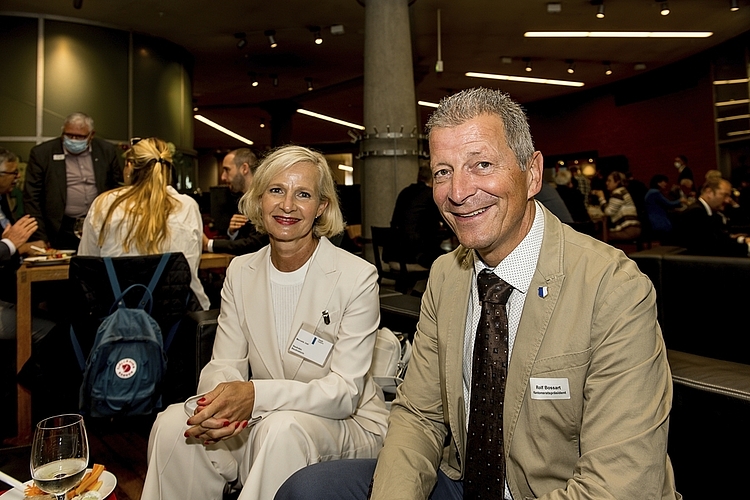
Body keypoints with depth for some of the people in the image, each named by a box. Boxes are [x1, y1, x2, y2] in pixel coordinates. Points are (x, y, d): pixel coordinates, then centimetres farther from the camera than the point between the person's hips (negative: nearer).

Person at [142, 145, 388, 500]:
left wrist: (256, 395, -31)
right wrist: (217, 402, -25)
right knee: (173, 422, -20)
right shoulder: (240, 271, 3)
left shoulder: (358, 278, -14)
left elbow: (345, 391, -17)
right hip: (259, 424, 4)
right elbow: (224, 364, 1)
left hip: (347, 426, -3)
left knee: (283, 426, -35)